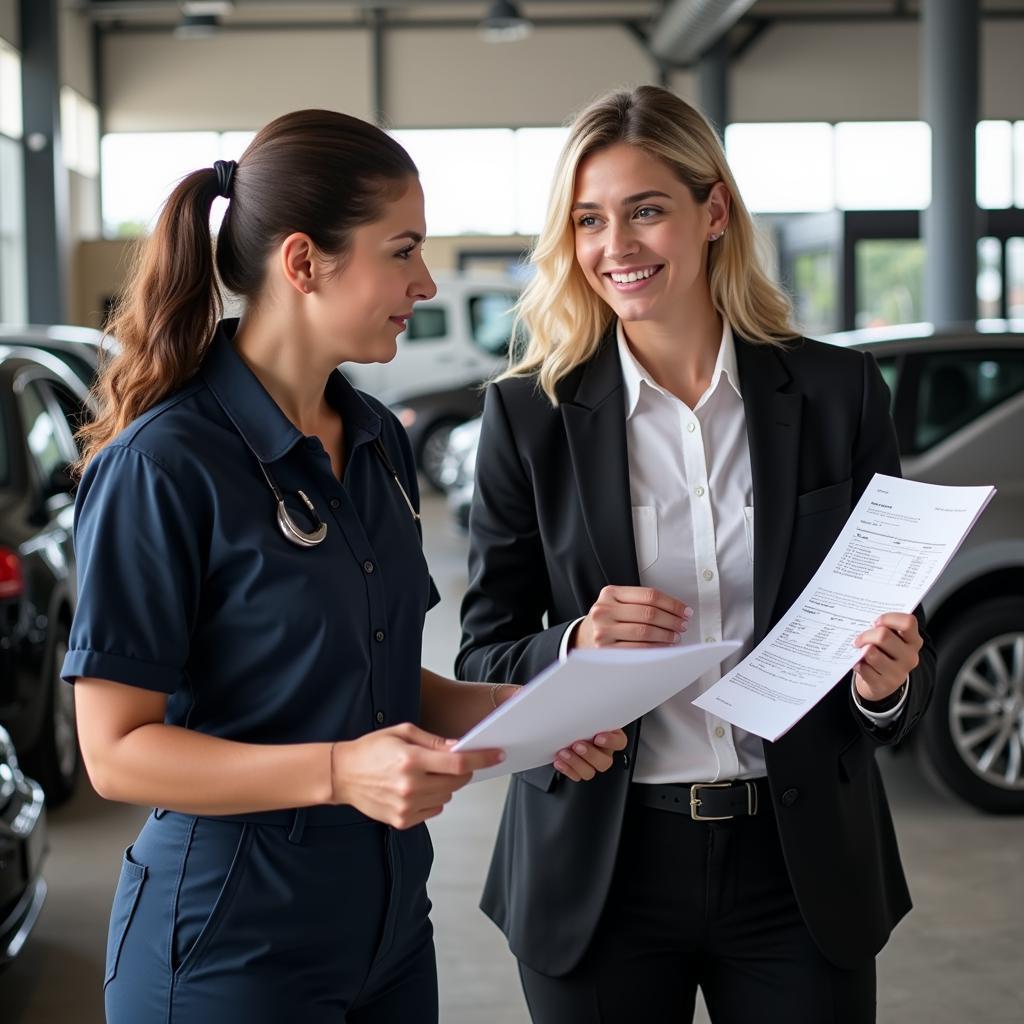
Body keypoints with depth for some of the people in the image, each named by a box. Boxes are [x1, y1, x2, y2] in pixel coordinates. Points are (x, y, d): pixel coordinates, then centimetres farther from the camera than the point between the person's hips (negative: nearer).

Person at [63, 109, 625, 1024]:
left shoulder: (378, 442, 7)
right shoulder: (163, 466, -17)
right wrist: (339, 771, -29)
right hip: (230, 946, -7)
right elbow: (116, 749, -18)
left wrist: (517, 709, -2)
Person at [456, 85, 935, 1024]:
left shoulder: (840, 394, 0)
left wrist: (887, 684, -16)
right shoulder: (529, 415, -2)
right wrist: (575, 648, -20)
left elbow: (897, 619, 6)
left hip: (801, 867, 1)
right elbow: (484, 659, 1)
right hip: (600, 873, 0)